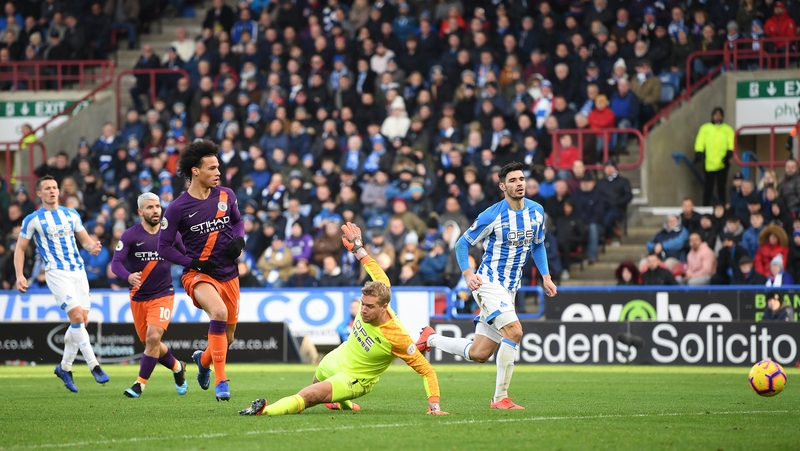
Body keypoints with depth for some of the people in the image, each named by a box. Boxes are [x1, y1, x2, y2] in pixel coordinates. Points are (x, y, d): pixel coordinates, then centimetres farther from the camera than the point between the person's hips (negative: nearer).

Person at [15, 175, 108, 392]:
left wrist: (92, 246, -6)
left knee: (82, 321, 4)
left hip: (78, 271, 5)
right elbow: (20, 248, 4)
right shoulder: (32, 220, 0)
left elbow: (84, 239, 18)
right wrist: (19, 275, -7)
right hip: (57, 273, -5)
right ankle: (94, 365, -17)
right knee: (76, 316, -20)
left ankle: (64, 367, 20)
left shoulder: (71, 215, 12)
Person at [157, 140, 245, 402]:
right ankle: (221, 381, -26)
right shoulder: (178, 208, -12)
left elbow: (238, 221, 20)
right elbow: (164, 247, -5)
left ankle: (203, 359, 49)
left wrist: (239, 240, -2)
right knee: (219, 312, -34)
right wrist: (194, 263, -16)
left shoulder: (226, 196, 1)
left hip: (229, 274, 5)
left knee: (228, 337, 11)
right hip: (198, 275, -5)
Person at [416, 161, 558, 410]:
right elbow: (462, 243, -4)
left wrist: (546, 275, 7)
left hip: (509, 289, 7)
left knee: (478, 354, 6)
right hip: (489, 283, -7)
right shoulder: (492, 215, -13)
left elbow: (538, 245, 20)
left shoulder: (536, 211, 4)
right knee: (514, 331, -27)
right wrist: (467, 273, -18)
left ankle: (431, 339, 31)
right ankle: (500, 398, -18)